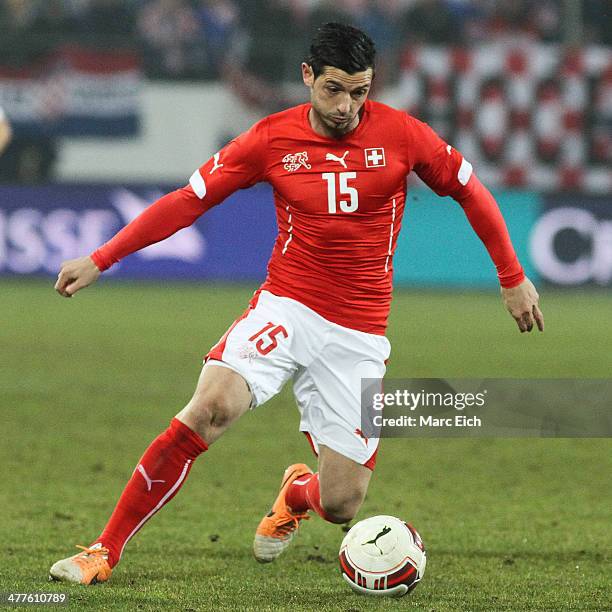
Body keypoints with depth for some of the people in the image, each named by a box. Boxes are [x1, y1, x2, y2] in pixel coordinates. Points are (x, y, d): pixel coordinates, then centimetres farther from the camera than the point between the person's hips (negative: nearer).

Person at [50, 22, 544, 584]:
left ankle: (296, 494, 40)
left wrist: (513, 279, 12)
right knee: (212, 406, -30)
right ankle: (104, 552, -22)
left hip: (359, 335, 1)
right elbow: (188, 200, 2)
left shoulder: (400, 134, -4)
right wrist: (100, 260, -3)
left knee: (341, 506, -2)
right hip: (285, 307, -1)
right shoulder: (273, 138, -3)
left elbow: (469, 190, 9)